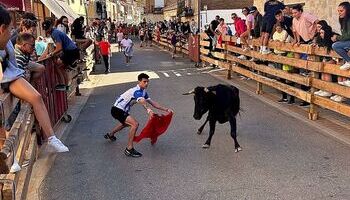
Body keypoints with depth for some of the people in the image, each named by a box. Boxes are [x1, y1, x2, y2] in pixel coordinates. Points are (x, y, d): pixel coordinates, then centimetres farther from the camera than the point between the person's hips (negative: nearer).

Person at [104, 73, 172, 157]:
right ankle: (129, 149, -19)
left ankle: (110, 135, 60)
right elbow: (142, 102, -48)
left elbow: (152, 102, 5)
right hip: (117, 110, -11)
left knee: (126, 123, 37)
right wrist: (148, 110, -67)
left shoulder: (143, 92, 4)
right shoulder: (137, 91, -26)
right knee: (135, 124, -25)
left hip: (121, 109, 11)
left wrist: (165, 109, -1)